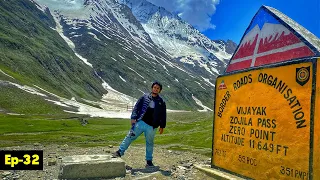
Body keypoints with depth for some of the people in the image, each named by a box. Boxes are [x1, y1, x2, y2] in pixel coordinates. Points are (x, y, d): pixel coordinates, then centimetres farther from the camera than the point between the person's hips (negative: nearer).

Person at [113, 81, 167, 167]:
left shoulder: (161, 102, 8)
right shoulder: (144, 97, 6)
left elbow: (163, 115, 11)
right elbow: (136, 107, 5)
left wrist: (162, 126, 6)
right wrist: (133, 118, -5)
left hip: (151, 127, 0)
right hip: (140, 122, 0)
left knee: (149, 143, 9)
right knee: (130, 136, -3)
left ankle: (149, 161, 20)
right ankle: (120, 152, 7)